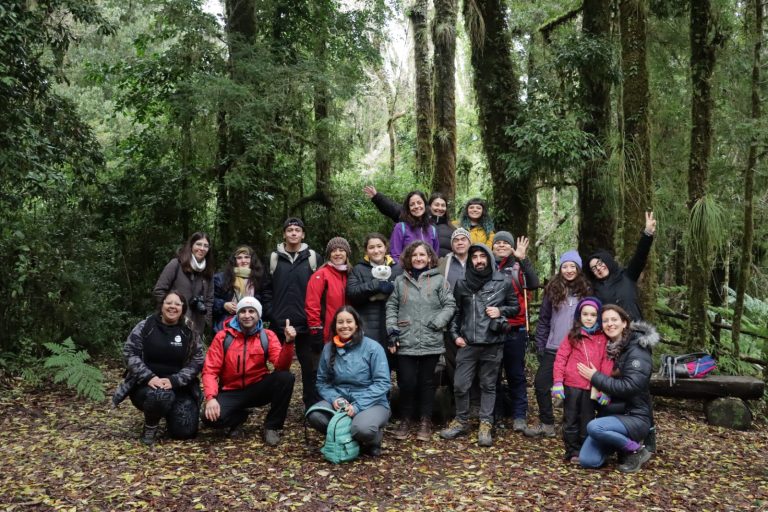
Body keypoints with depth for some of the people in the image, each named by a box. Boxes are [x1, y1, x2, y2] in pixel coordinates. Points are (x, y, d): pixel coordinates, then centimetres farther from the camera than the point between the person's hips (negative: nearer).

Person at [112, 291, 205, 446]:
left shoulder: (189, 332, 1)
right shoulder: (145, 326, -2)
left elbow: (197, 362, -4)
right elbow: (130, 353, -7)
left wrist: (174, 380, -19)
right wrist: (149, 377, -21)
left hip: (179, 388, 2)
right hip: (146, 384, -2)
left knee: (185, 431, -12)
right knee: (160, 395, -38)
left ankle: (170, 411, 24)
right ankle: (150, 427, -5)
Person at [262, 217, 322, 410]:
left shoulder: (313, 258, 3)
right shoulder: (274, 258, 6)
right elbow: (266, 288, 7)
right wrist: (270, 312, -3)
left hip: (306, 324, -1)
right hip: (279, 324, 1)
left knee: (310, 367, 5)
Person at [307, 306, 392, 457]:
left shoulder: (373, 347, -10)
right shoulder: (329, 349, 4)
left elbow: (383, 383, -14)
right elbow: (322, 381, 8)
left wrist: (358, 405, -22)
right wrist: (333, 398, -13)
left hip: (371, 403, -4)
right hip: (339, 401, 4)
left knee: (362, 428, -36)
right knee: (314, 416, -25)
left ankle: (373, 439, 2)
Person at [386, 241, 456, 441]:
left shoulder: (438, 280, 4)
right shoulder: (400, 281, 9)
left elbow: (449, 305, 2)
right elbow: (391, 306, 9)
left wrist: (437, 323, -10)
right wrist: (392, 330, -1)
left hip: (430, 342, -1)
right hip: (406, 342, 1)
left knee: (426, 382, 7)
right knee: (407, 382, -1)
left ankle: (425, 422, 20)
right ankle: (405, 420, 17)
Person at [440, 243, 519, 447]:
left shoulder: (503, 282, 2)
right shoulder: (462, 284, 6)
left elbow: (515, 306, 10)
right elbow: (456, 312, 12)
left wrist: (501, 311, -8)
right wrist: (455, 335, 4)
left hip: (493, 344, -1)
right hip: (467, 343, 1)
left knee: (488, 386, 7)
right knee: (460, 385, 2)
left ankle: (485, 425, 15)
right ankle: (461, 421, 19)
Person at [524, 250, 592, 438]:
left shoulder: (586, 291, 1)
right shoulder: (553, 290, 3)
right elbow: (543, 320, 5)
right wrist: (540, 346, 2)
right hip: (553, 349, 2)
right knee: (541, 384, 2)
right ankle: (546, 424, 17)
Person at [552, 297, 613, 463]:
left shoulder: (603, 339, 3)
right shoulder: (573, 336, 1)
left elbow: (607, 364, 1)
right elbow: (560, 358, -1)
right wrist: (558, 382, -8)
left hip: (592, 388, 1)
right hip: (571, 386, -1)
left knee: (588, 422, 10)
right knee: (571, 420, 7)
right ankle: (573, 452, 17)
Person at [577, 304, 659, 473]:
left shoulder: (637, 351, -13)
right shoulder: (608, 348, 8)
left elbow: (629, 387, -24)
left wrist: (595, 377, -18)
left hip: (635, 417, -6)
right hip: (611, 413, 6)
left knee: (594, 427, -33)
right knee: (587, 461, -10)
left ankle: (636, 451, -8)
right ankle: (620, 443, 16)